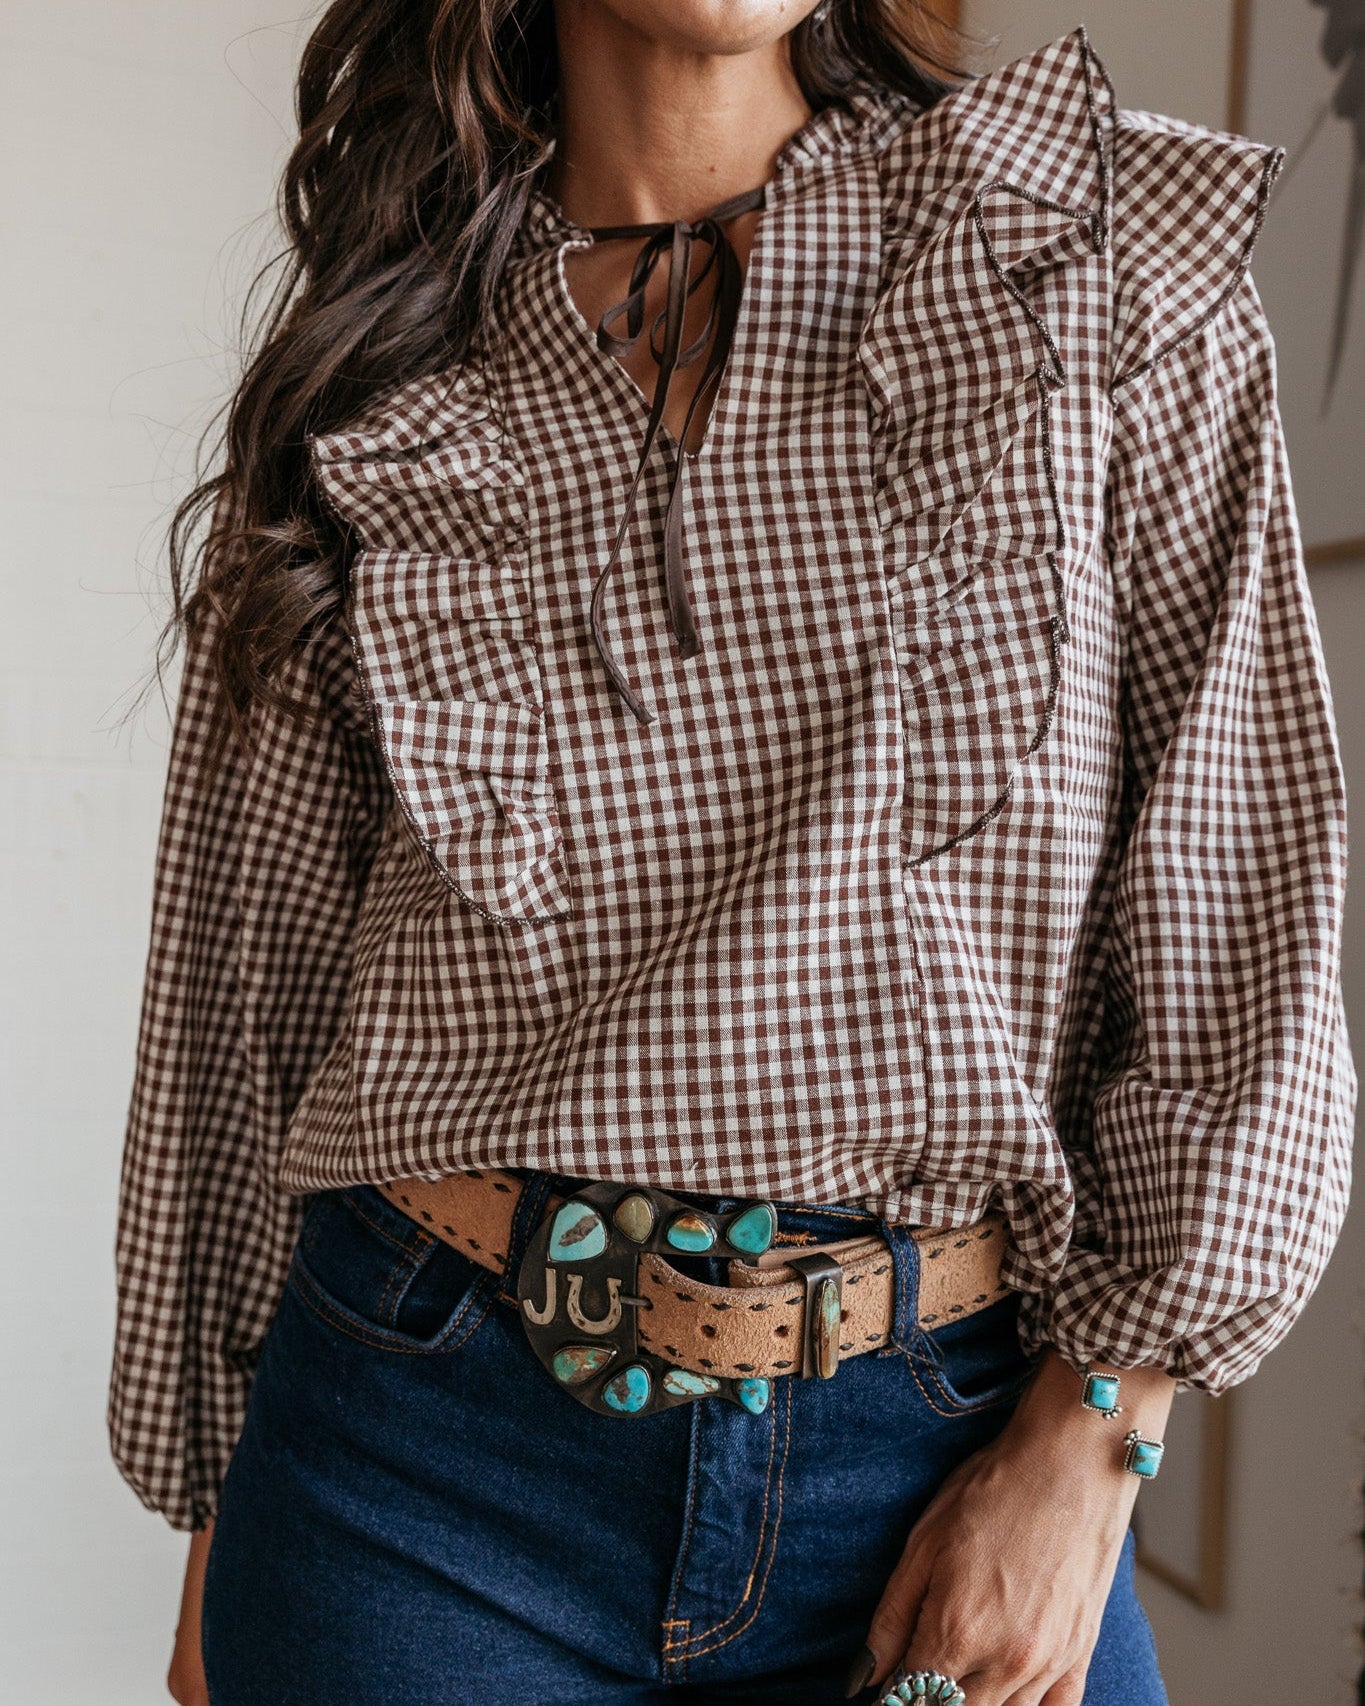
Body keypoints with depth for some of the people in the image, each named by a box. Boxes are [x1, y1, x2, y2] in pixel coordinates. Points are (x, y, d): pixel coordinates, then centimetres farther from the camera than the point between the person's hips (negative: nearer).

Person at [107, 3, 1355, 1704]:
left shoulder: (1100, 258, 0)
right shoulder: (382, 353, 3)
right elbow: (253, 973, 7)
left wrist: (1083, 1443, -7)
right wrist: (217, 1519, 12)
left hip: (949, 1455, 0)